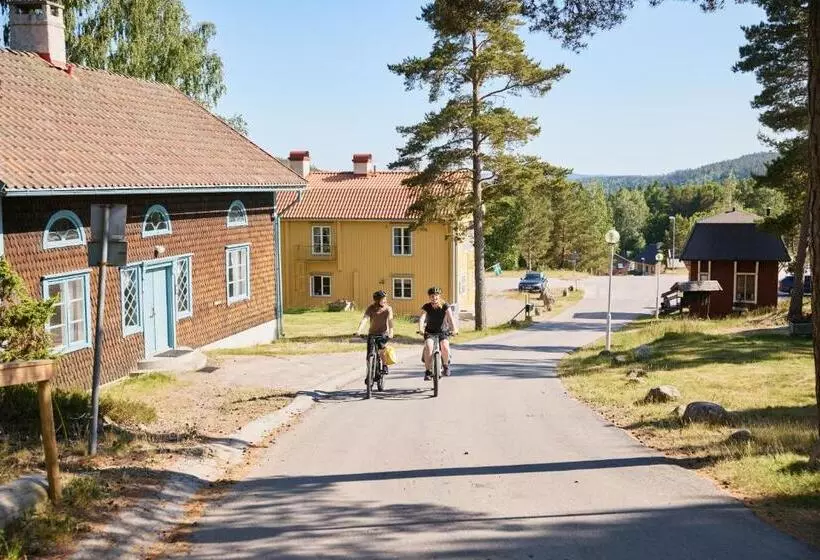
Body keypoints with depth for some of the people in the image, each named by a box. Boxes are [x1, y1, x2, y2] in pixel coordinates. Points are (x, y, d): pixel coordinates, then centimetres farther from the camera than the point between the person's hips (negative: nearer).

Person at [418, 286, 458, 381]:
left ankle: (446, 366, 2)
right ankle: (428, 371, -16)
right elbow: (422, 318, -21)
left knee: (445, 347, -27)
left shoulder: (445, 306, -8)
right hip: (429, 332, 0)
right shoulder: (426, 307, -7)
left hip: (442, 331, 0)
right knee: (428, 347, -28)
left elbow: (450, 318, -21)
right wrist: (421, 329, -40)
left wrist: (454, 329, -38)